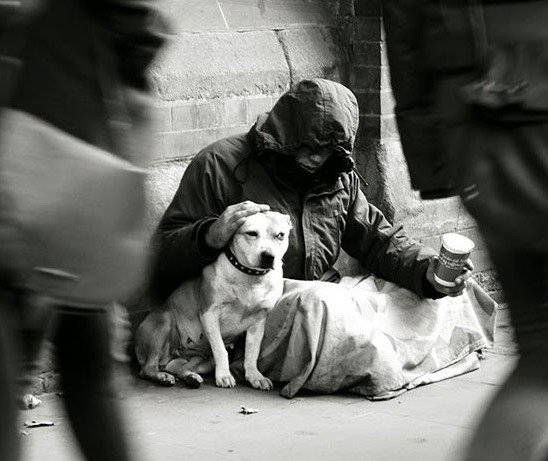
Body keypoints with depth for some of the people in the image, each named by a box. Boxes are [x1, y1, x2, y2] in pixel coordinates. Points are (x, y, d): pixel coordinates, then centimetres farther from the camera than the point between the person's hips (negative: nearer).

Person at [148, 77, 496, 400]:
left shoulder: (339, 178, 14)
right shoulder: (221, 165, -5)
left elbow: (381, 240, 15)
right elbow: (162, 254, -7)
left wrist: (429, 270, -6)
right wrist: (210, 236, -30)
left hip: (326, 297, 6)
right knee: (319, 306, -38)